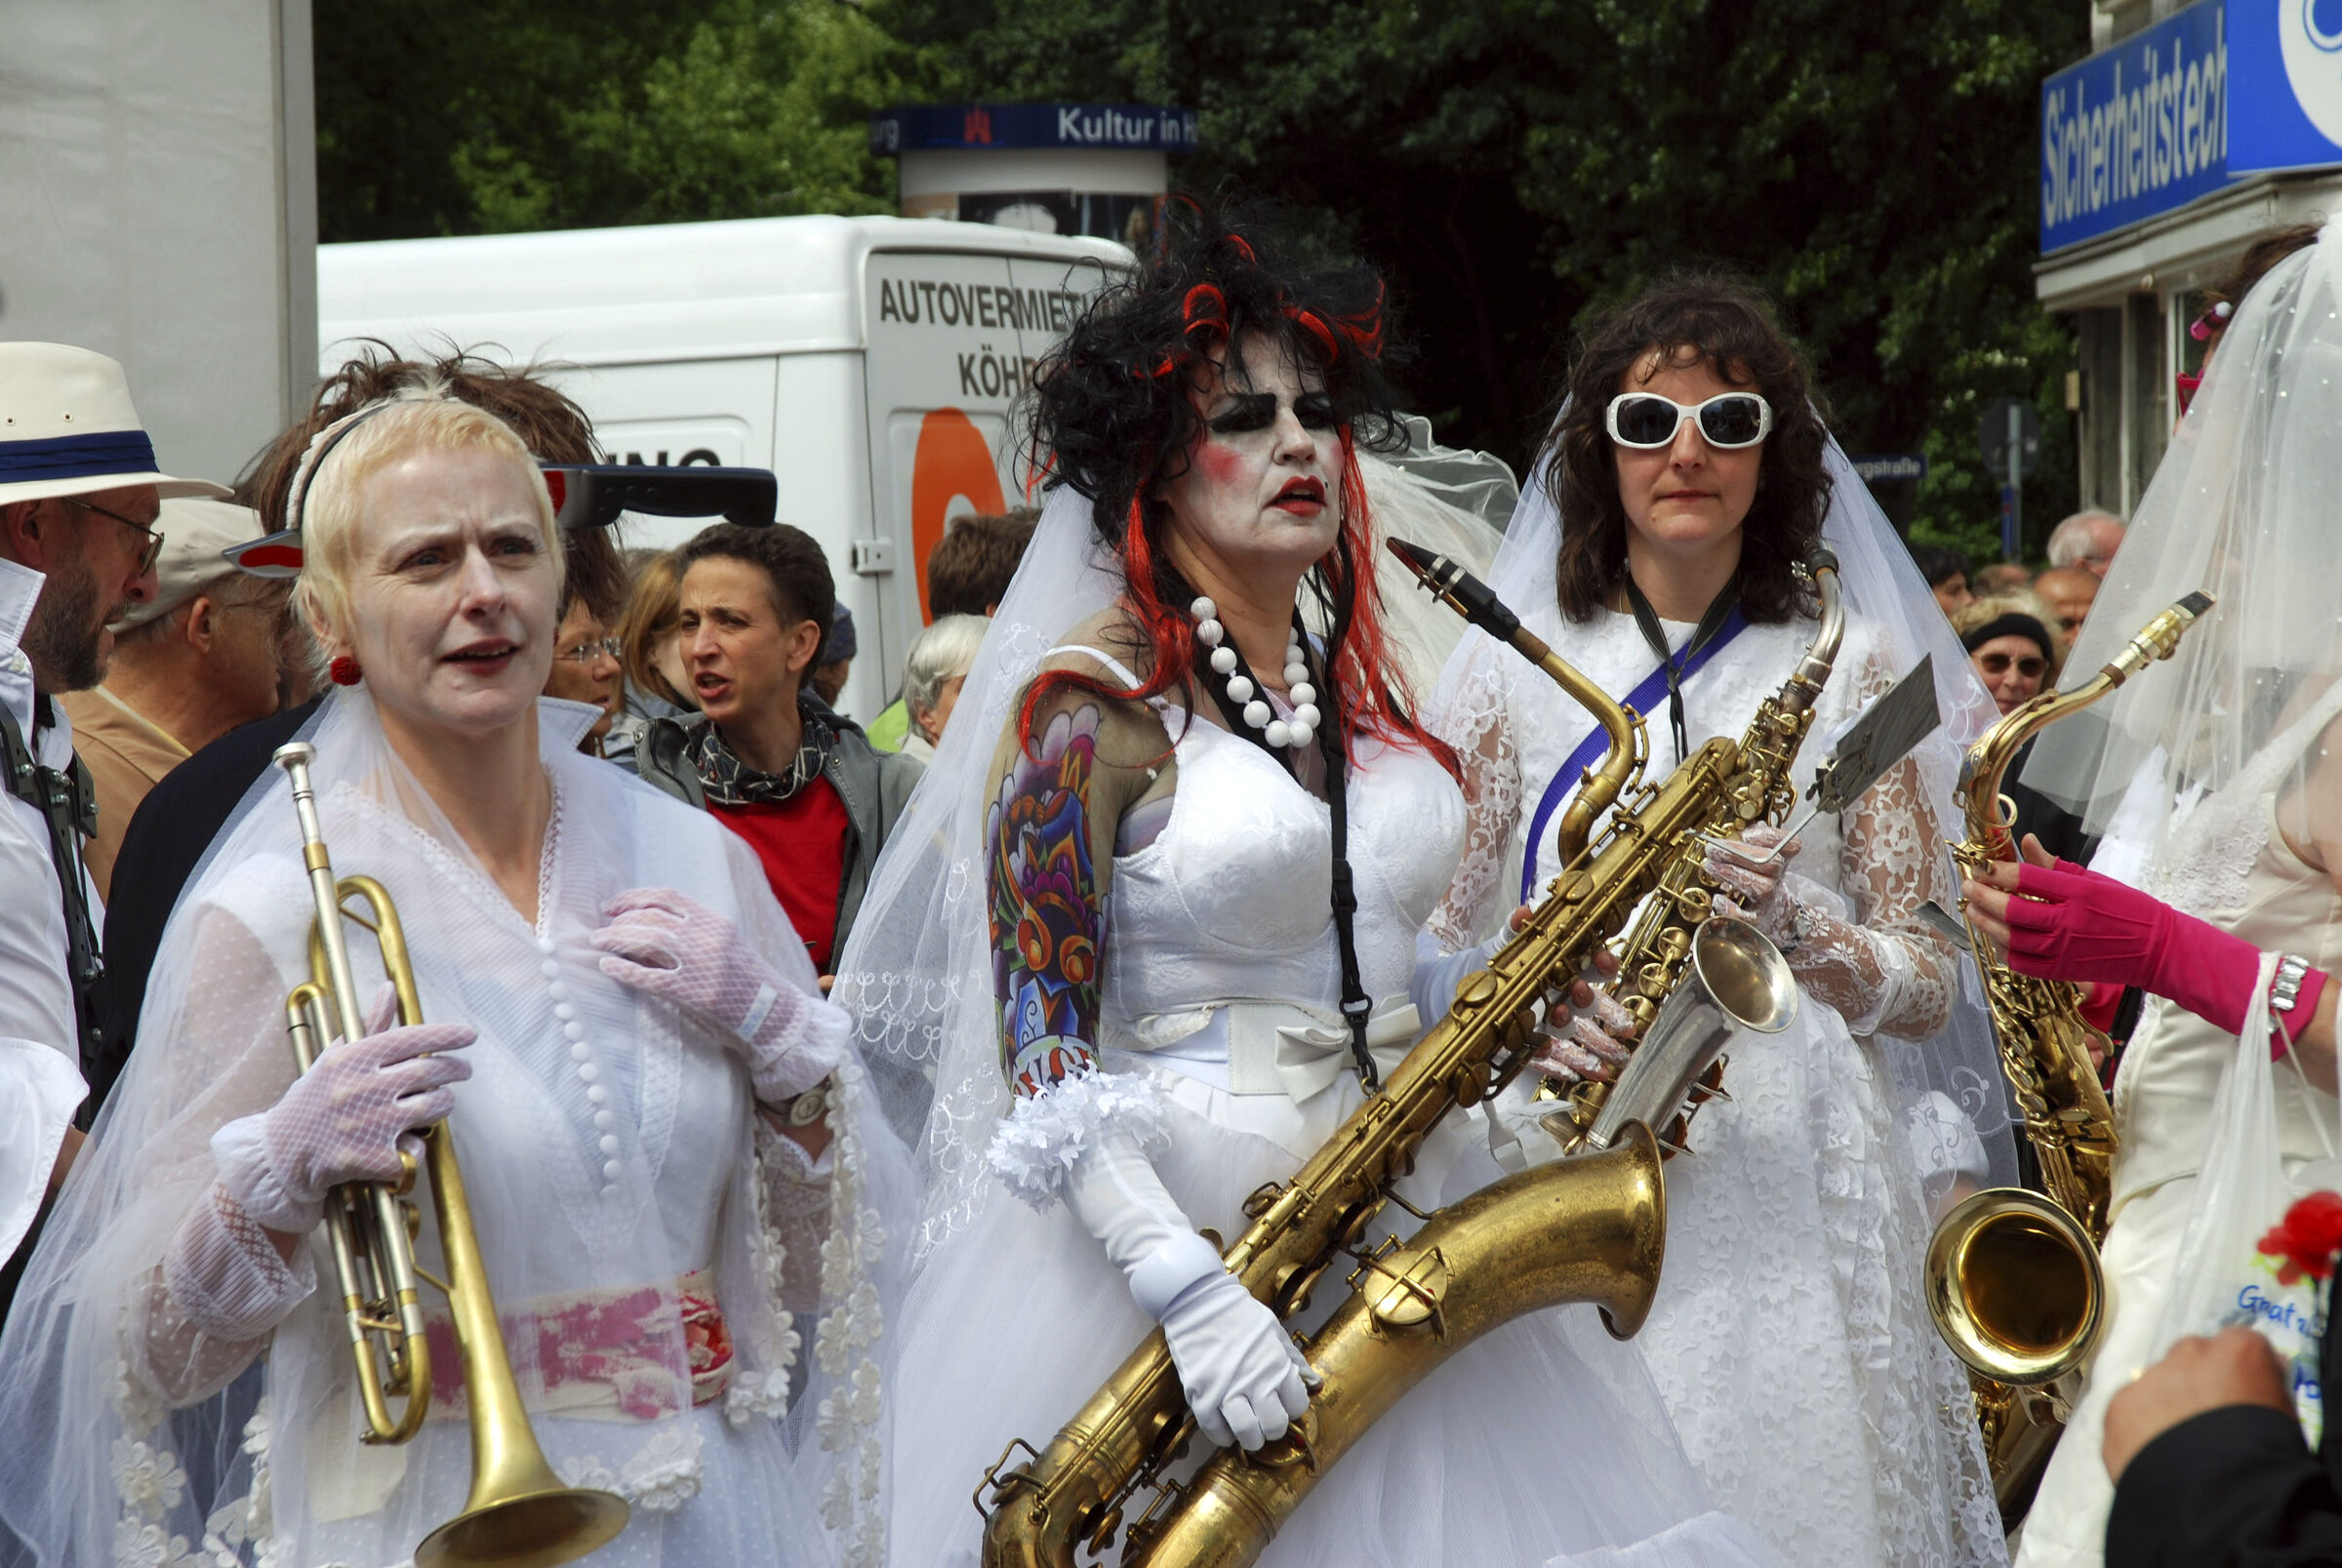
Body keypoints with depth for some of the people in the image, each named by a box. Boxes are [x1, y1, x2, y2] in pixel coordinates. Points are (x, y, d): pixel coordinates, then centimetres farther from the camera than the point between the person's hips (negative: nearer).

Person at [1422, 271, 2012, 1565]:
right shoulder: (1514, 666, 9)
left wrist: (1798, 925, -15)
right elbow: (1441, 942, 10)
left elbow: (1933, 985, 5)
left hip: (1798, 1184, 0)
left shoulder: (1852, 668, 8)